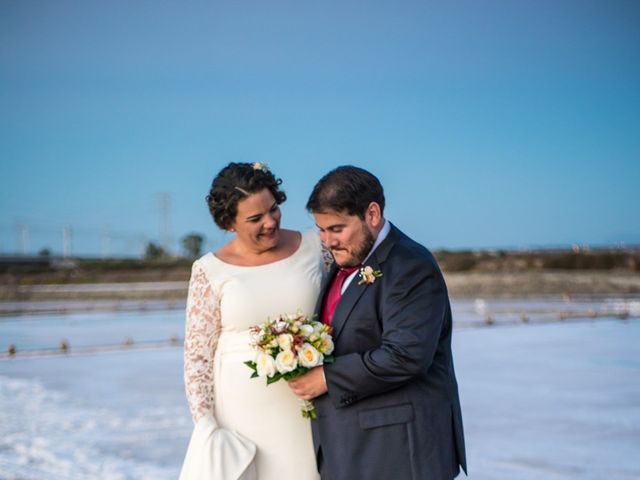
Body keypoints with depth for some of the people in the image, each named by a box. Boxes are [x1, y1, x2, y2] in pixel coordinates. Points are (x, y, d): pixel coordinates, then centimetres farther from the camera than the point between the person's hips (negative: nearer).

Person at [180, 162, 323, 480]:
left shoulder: (315, 246, 1)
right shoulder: (211, 271, -3)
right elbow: (198, 354, -1)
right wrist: (205, 426, -8)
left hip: (307, 411, 1)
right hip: (241, 415, -1)